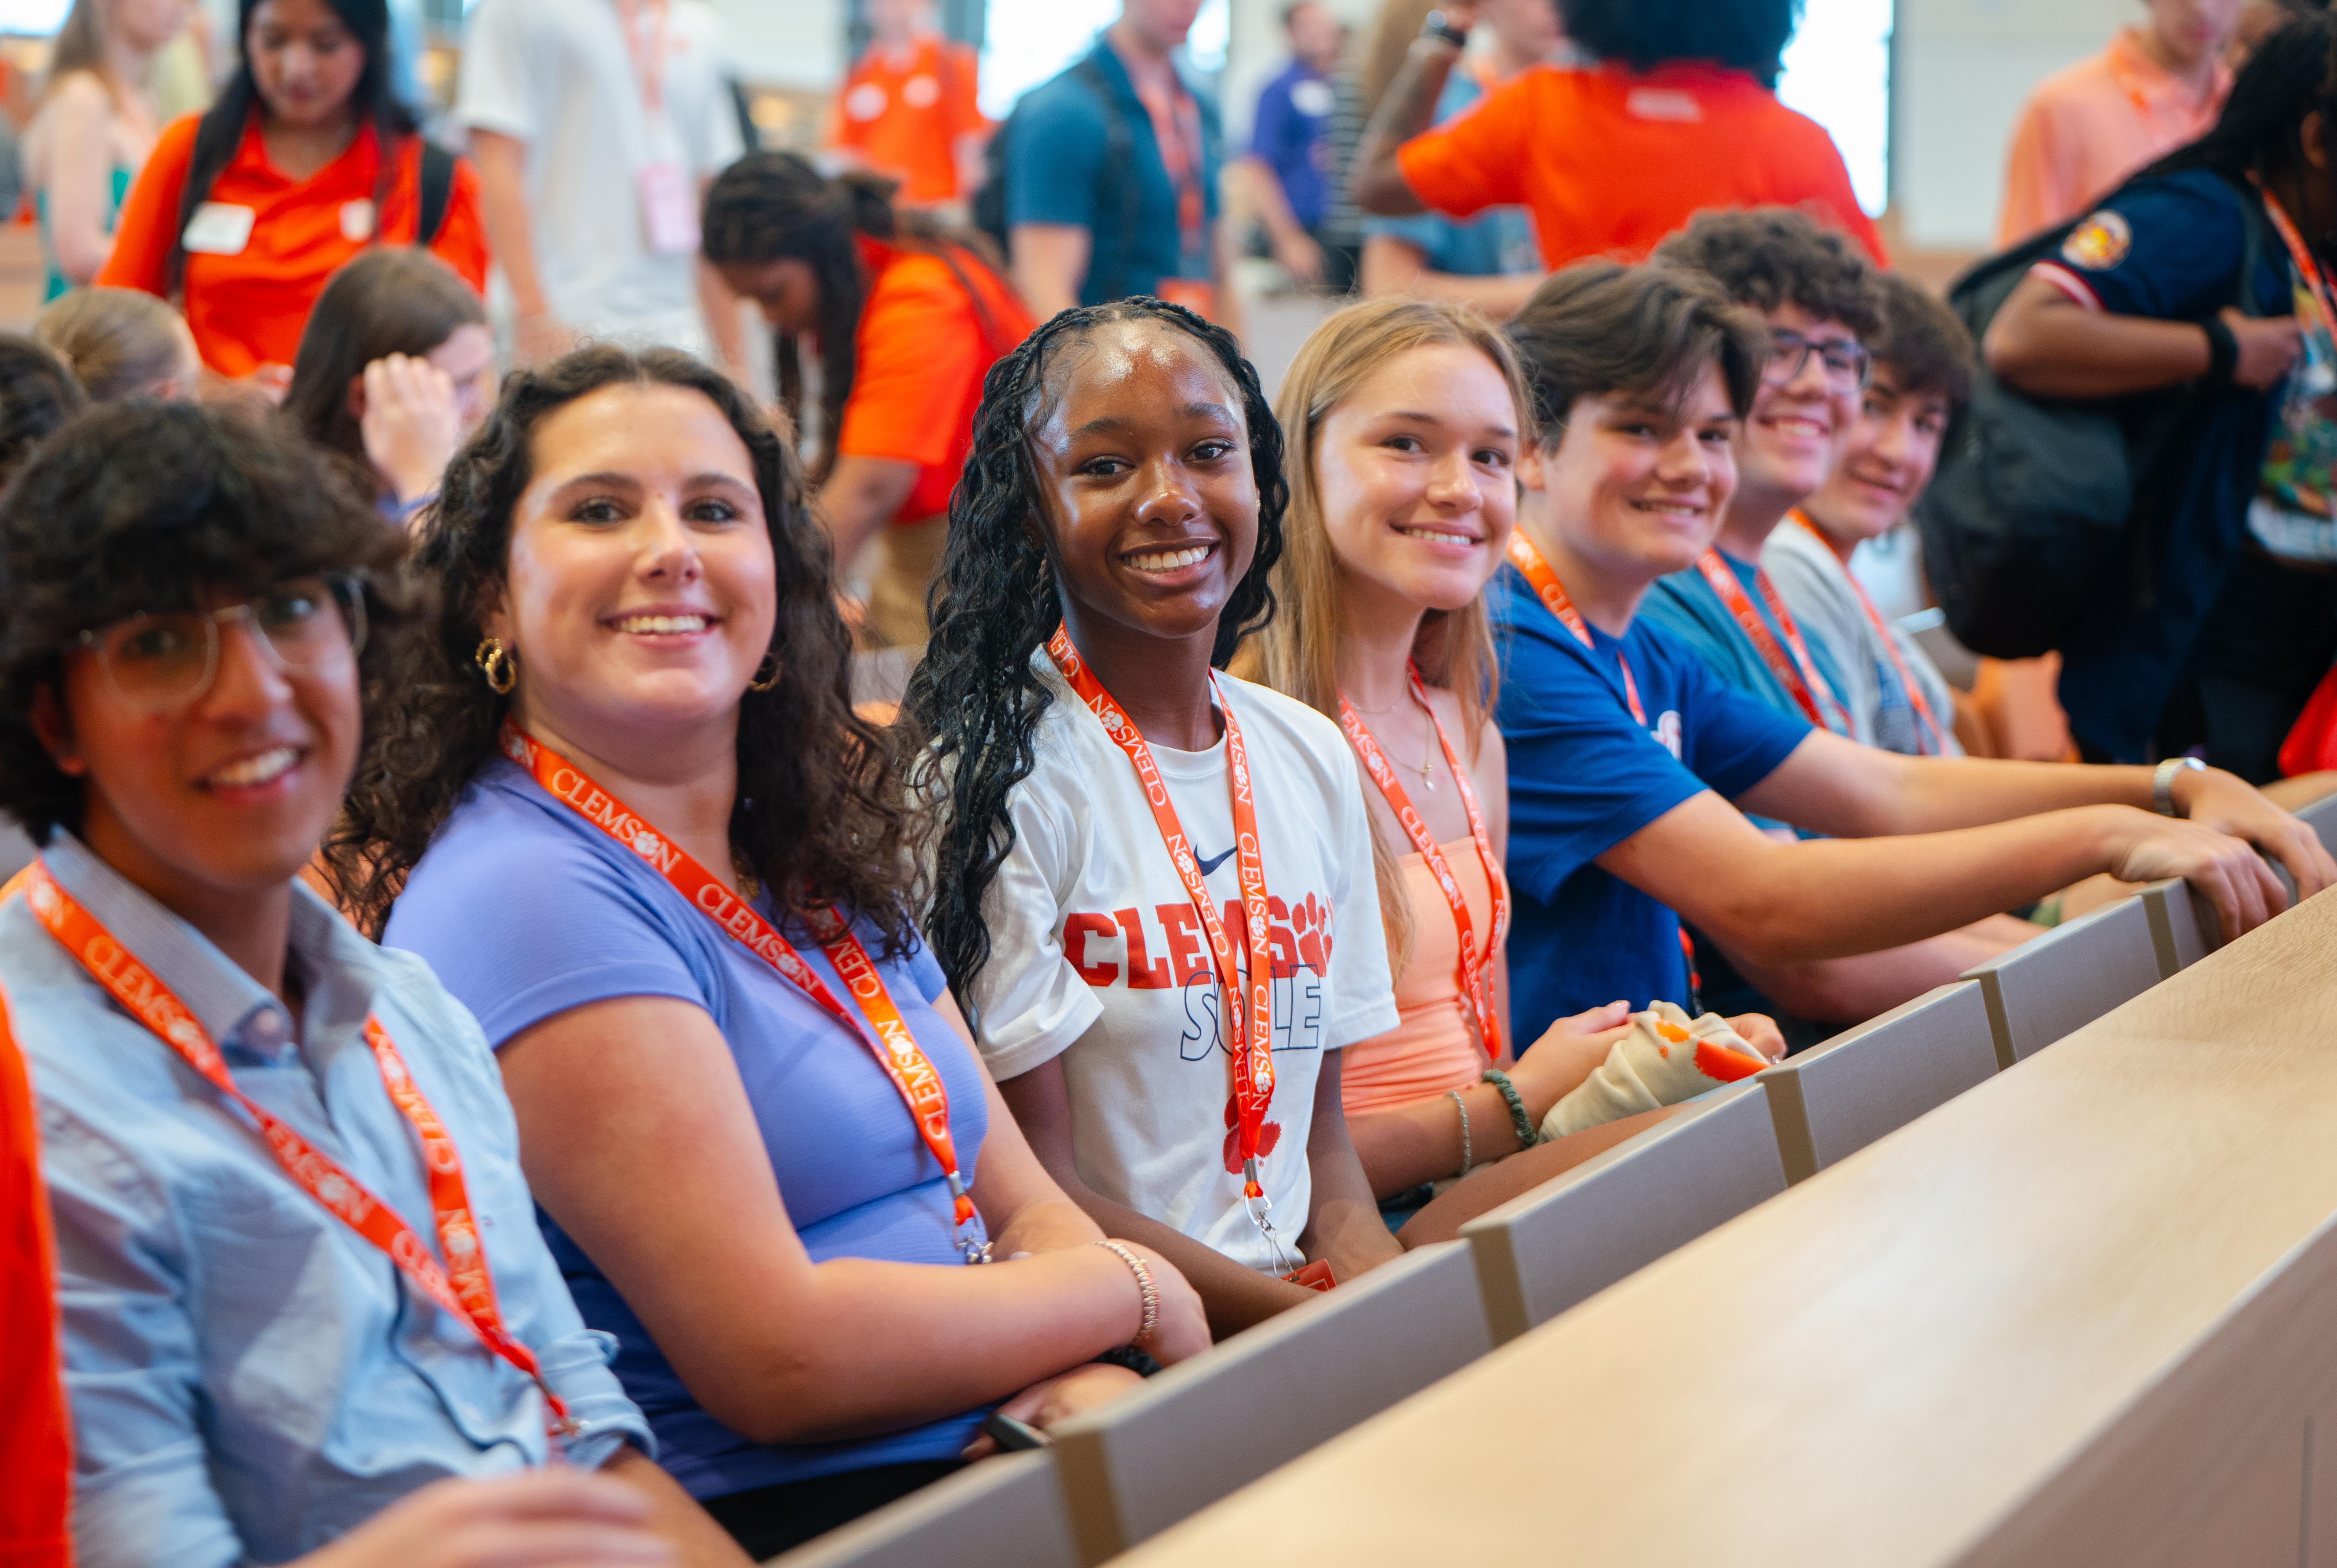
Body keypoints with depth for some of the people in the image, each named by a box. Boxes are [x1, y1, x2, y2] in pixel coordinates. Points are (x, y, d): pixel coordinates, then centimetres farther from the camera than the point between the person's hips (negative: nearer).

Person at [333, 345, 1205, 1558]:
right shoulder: (533, 896, -13)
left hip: (991, 1461, 8)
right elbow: (777, 1361, -18)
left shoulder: (821, 863, 14)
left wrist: (1090, 1387, -11)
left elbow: (1025, 1205, 12)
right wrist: (1135, 1294, -6)